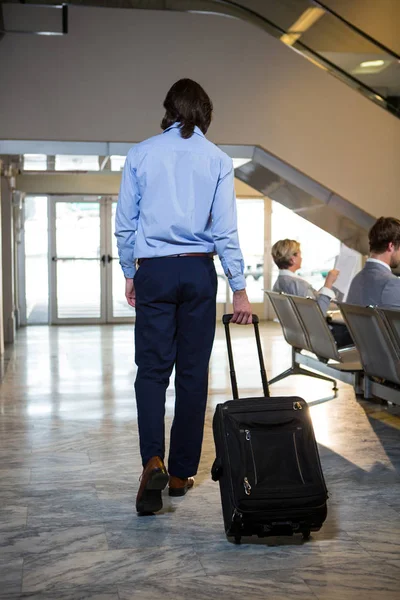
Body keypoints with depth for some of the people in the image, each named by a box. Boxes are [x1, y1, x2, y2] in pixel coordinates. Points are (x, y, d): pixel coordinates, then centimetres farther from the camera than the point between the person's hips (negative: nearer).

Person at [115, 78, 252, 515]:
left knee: (152, 369, 3)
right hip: (199, 271, 1)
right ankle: (182, 472, 14)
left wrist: (129, 274, 15)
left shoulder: (140, 154, 3)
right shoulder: (217, 160, 2)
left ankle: (153, 460, -17)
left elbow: (125, 224, 4)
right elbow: (225, 230, -2)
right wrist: (239, 289, 1)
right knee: (193, 372, 7)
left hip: (154, 271, 0)